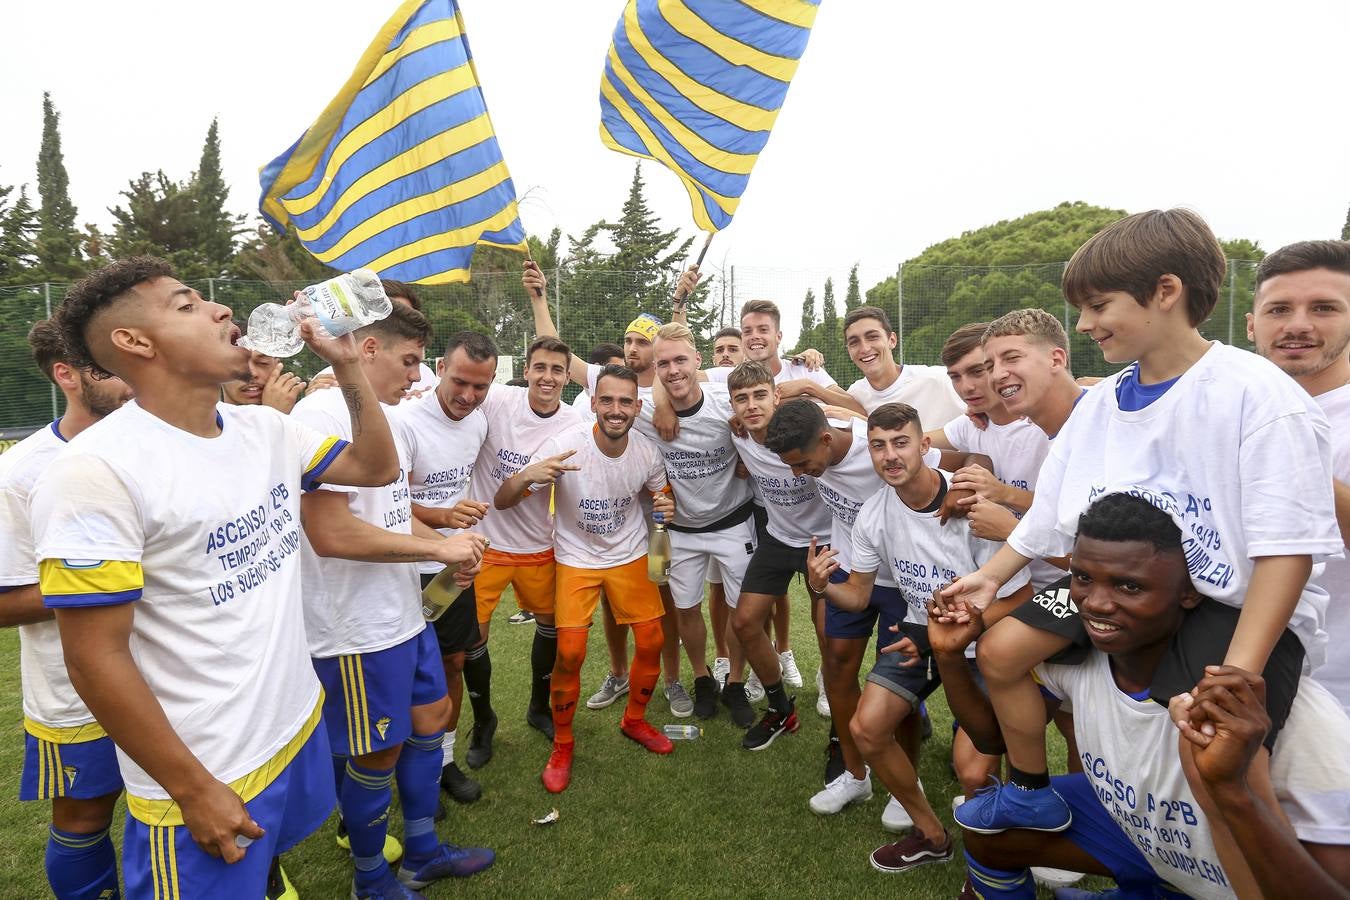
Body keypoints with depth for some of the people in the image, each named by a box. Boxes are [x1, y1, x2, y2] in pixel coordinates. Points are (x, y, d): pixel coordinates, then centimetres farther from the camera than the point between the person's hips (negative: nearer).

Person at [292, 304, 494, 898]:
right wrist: (437, 548, -20)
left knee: (431, 716, 20)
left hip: (405, 614, 9)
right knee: (378, 754, 8)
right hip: (357, 628, -9)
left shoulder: (384, 417, 10)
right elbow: (330, 532, -28)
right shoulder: (322, 414, -20)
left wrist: (446, 544, 1)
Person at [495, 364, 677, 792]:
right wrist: (528, 476, -47)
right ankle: (563, 744, 17)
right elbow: (501, 502, -24)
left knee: (651, 641, 3)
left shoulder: (648, 452, -14)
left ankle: (634, 720, 32)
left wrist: (666, 507, -18)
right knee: (569, 653, -9)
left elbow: (660, 492, 8)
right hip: (576, 559, -3)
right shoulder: (563, 446, -25)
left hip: (630, 555, 3)